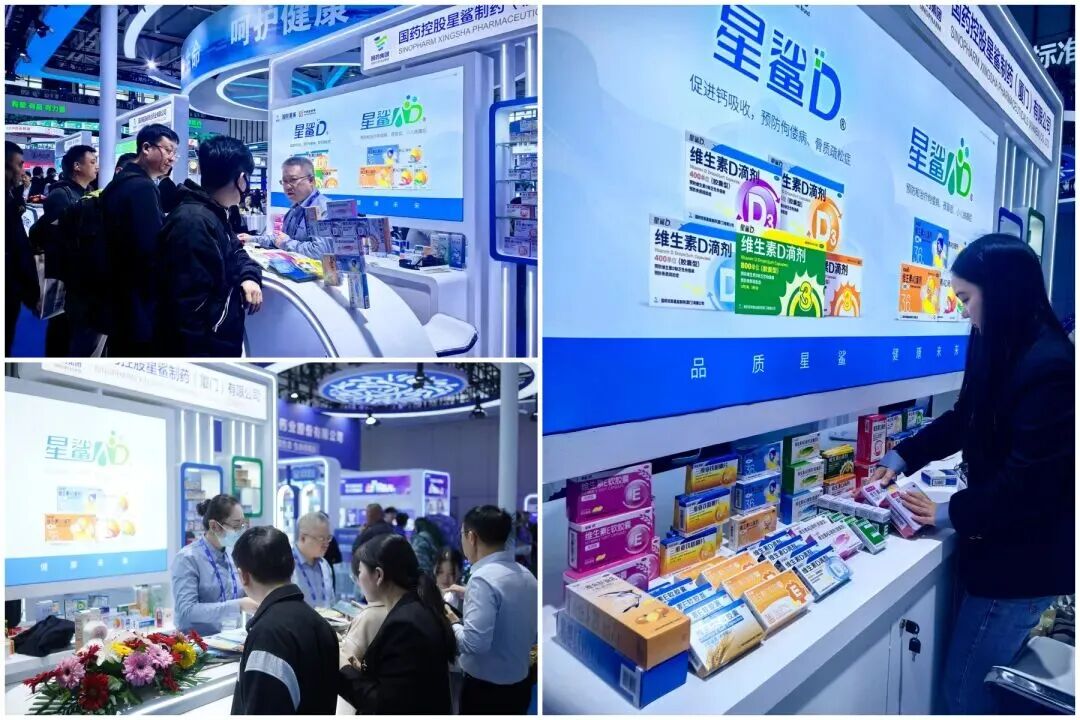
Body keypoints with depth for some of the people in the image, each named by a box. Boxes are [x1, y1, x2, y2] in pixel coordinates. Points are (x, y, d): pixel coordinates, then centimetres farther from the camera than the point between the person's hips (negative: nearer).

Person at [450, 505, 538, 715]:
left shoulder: (483, 578, -22)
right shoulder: (525, 575, 2)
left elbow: (474, 642, -27)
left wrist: (451, 624, -7)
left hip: (486, 690, -7)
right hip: (520, 685, 7)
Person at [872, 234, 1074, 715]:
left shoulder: (1048, 365, -25)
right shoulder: (1004, 350, 6)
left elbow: (1030, 480, -25)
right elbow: (965, 419, 17)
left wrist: (951, 514, -14)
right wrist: (901, 458, 8)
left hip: (1025, 559, -9)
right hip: (1003, 547, 9)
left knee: (968, 691, 5)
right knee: (989, 684, 22)